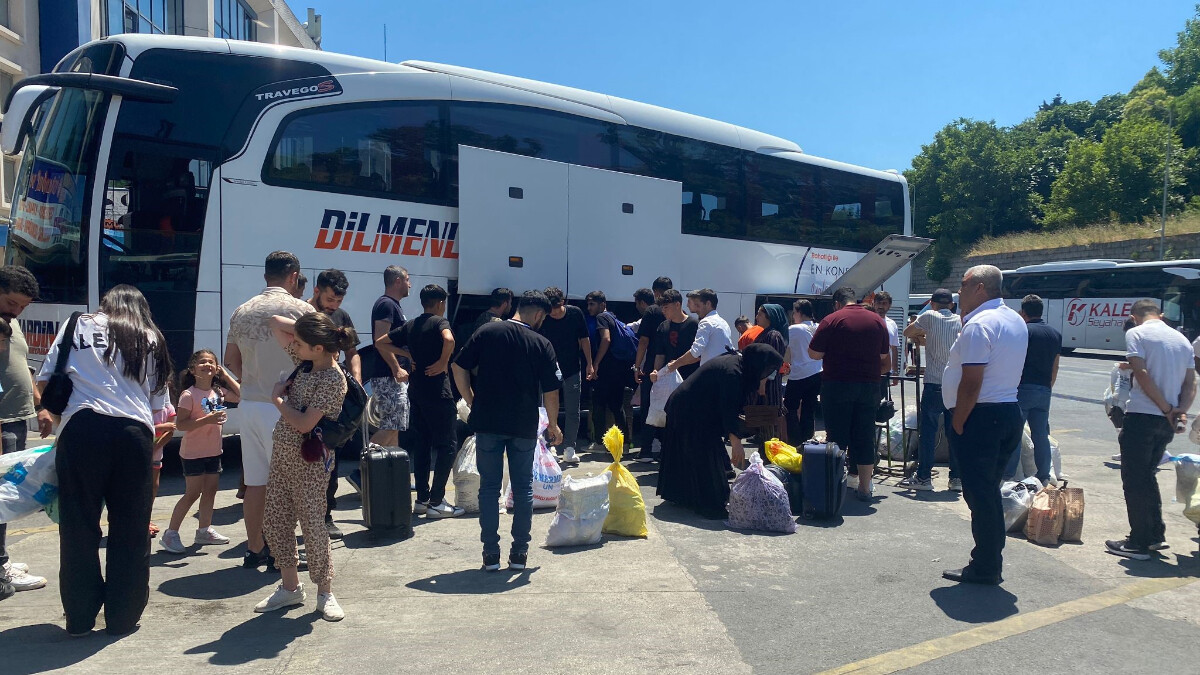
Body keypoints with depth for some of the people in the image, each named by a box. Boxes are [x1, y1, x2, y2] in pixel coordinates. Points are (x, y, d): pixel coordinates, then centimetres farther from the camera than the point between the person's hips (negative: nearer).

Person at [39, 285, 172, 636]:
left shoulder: (79, 325, 17)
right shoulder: (152, 340, 19)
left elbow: (46, 379, 11)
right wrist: (155, 454, 21)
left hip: (82, 427, -1)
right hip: (134, 432, 1)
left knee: (79, 526, 10)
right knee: (131, 529, 9)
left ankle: (80, 617, 18)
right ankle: (123, 617, 16)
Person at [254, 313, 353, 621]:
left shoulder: (333, 379, -19)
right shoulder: (304, 362, 5)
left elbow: (305, 423, -22)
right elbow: (275, 322, 14)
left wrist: (278, 399, -8)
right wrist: (307, 327, 1)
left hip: (308, 461, -9)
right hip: (281, 455, 9)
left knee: (313, 526, -3)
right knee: (276, 523, 12)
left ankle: (325, 593, 12)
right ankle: (290, 587, 27)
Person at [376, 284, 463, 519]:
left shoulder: (410, 326, 12)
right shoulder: (440, 322, -9)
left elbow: (380, 343, 18)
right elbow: (448, 339, -32)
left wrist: (408, 354, 12)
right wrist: (443, 362, -17)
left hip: (416, 391, 8)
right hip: (437, 391, -8)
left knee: (422, 443, 14)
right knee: (447, 446, -1)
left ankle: (422, 500, 18)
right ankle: (436, 502, -3)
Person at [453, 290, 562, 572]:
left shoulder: (487, 332, 0)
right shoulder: (542, 344, -3)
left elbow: (459, 369, -1)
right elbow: (551, 391, -2)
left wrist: (472, 402, 9)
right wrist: (553, 425, 11)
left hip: (487, 423, 1)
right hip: (524, 426, -1)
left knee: (489, 487, 9)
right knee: (523, 488, 12)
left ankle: (491, 554, 11)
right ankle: (519, 553, 16)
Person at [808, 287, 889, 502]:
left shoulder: (832, 320, -6)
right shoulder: (878, 321, 9)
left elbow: (814, 353, -7)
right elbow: (885, 357, 14)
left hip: (838, 385, -4)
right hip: (869, 386, 4)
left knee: (837, 437, 3)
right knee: (865, 438, 9)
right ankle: (865, 488, 14)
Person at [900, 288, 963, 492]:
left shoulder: (929, 317, -4)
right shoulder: (960, 321, 8)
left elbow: (907, 332, 6)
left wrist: (919, 335, 24)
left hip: (934, 384, -4)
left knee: (928, 432, 1)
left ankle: (923, 477, 4)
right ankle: (957, 478, 12)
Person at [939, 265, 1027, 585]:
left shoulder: (979, 324, -17)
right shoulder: (1016, 321, 13)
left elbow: (971, 382, -21)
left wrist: (957, 424, -14)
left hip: (981, 416, -9)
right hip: (1009, 412, 10)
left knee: (979, 494, -1)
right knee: (990, 492, 16)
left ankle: (984, 568, 7)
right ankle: (991, 564, 23)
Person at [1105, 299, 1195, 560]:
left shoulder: (1136, 333, -5)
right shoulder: (1182, 340, 15)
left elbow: (1141, 374, -16)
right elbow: (1190, 384, 7)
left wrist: (1167, 409, -10)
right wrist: (1181, 411, -5)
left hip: (1141, 416, -7)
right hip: (1167, 422, 7)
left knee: (1134, 480, 1)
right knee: (1147, 476, 20)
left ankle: (1139, 543, 4)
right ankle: (1155, 535, 25)